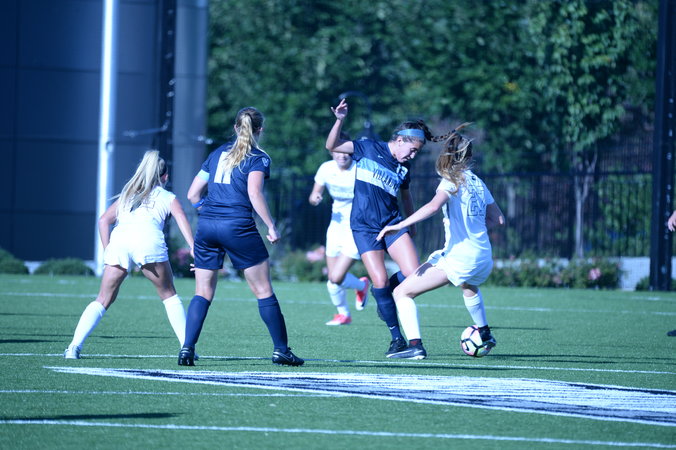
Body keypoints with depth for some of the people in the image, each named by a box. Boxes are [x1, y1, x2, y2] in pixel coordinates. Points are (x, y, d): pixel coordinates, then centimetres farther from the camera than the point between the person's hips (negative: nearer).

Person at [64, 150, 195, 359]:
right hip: (149, 240, -2)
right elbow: (181, 218, 7)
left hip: (119, 240, 2)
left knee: (103, 299, 6)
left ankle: (75, 346, -8)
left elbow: (104, 220, 22)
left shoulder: (127, 195, 34)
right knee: (168, 295, 14)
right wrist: (193, 248, -4)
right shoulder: (168, 198, 25)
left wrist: (107, 250, 19)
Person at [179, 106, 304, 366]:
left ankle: (187, 348, -6)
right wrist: (271, 227, -10)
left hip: (206, 226, 5)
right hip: (238, 227, -4)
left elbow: (193, 194, 17)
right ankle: (281, 350, 8)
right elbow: (254, 193, -14)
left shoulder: (218, 153, 17)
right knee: (263, 291, 5)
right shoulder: (258, 158, 2)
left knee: (203, 293, 7)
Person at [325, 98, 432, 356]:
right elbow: (332, 146, -1)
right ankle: (396, 337, -1)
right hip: (364, 226, -4)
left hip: (392, 223, 4)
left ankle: (383, 295, 17)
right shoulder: (369, 148, -1)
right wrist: (340, 120, -15)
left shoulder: (404, 168, 11)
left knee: (413, 273, -15)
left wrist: (411, 224, 31)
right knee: (380, 281, -14)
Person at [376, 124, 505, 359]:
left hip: (458, 258, -8)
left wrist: (400, 225, -28)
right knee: (469, 285, 44)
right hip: (484, 258, 8)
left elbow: (434, 205, -27)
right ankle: (484, 334, 55)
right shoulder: (477, 182, 13)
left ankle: (415, 345, -21)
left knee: (402, 292, -6)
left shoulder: (451, 181, -6)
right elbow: (499, 218, 17)